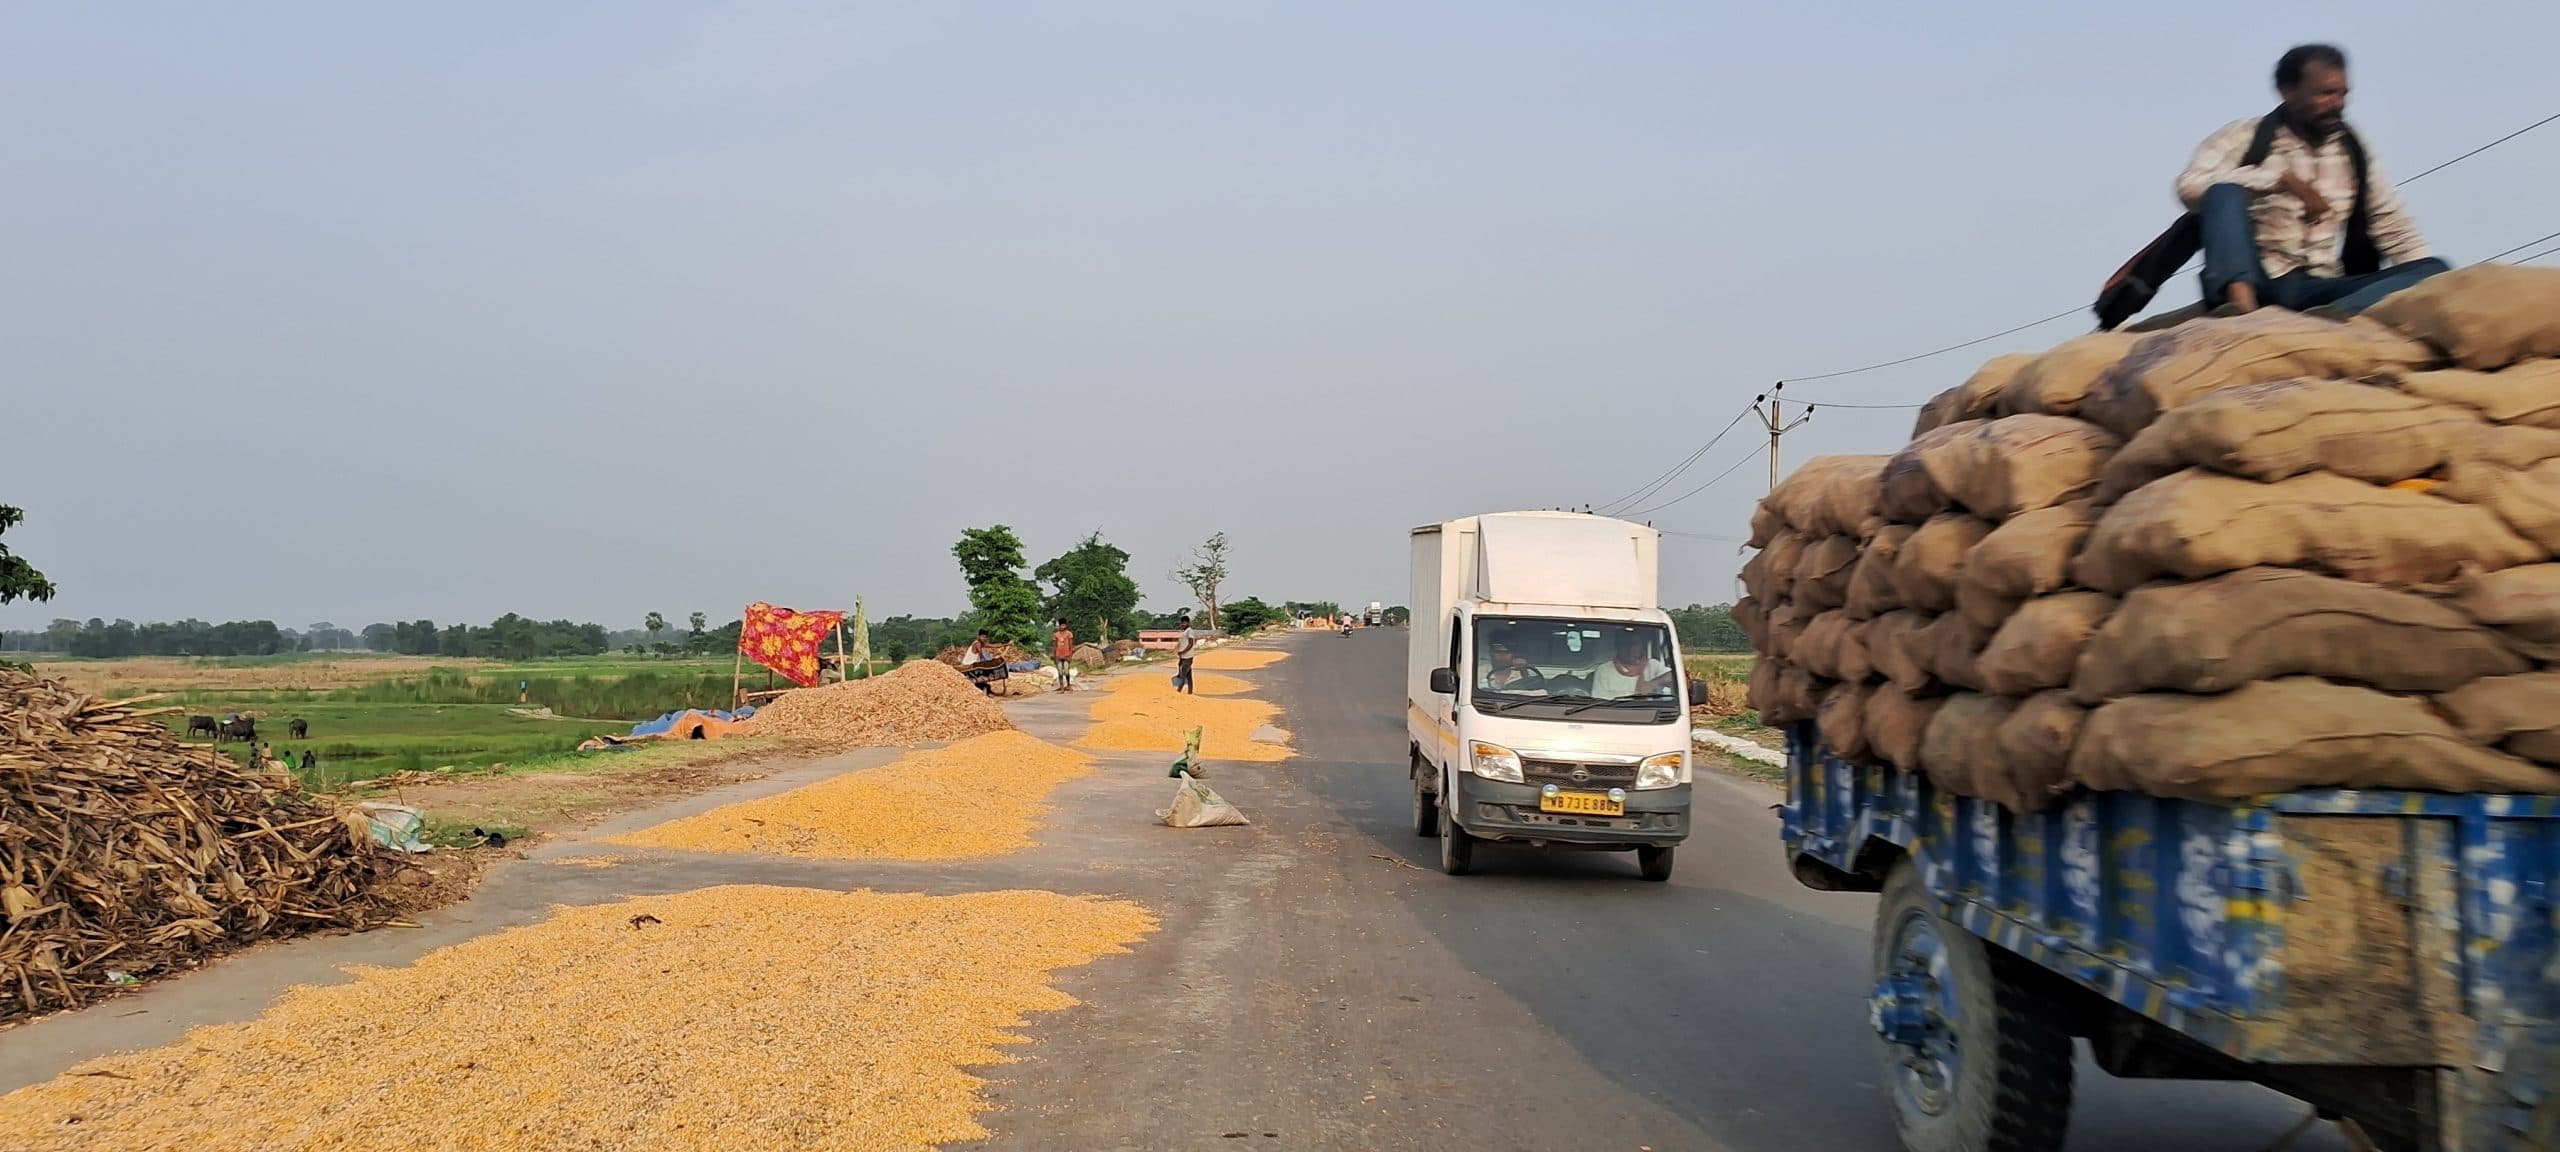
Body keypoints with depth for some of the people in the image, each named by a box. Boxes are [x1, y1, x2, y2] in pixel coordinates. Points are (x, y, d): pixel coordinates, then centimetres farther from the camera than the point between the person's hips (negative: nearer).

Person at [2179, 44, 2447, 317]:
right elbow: (2190, 186, -15)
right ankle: (2240, 301, -48)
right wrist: (2284, 180, -16)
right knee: (2226, 191, -25)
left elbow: (2394, 228, 17)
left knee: (2433, 270, -16)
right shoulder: (2243, 137, 3)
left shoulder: (2353, 152, 16)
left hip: (2321, 290, 4)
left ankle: (2335, 316, -44)